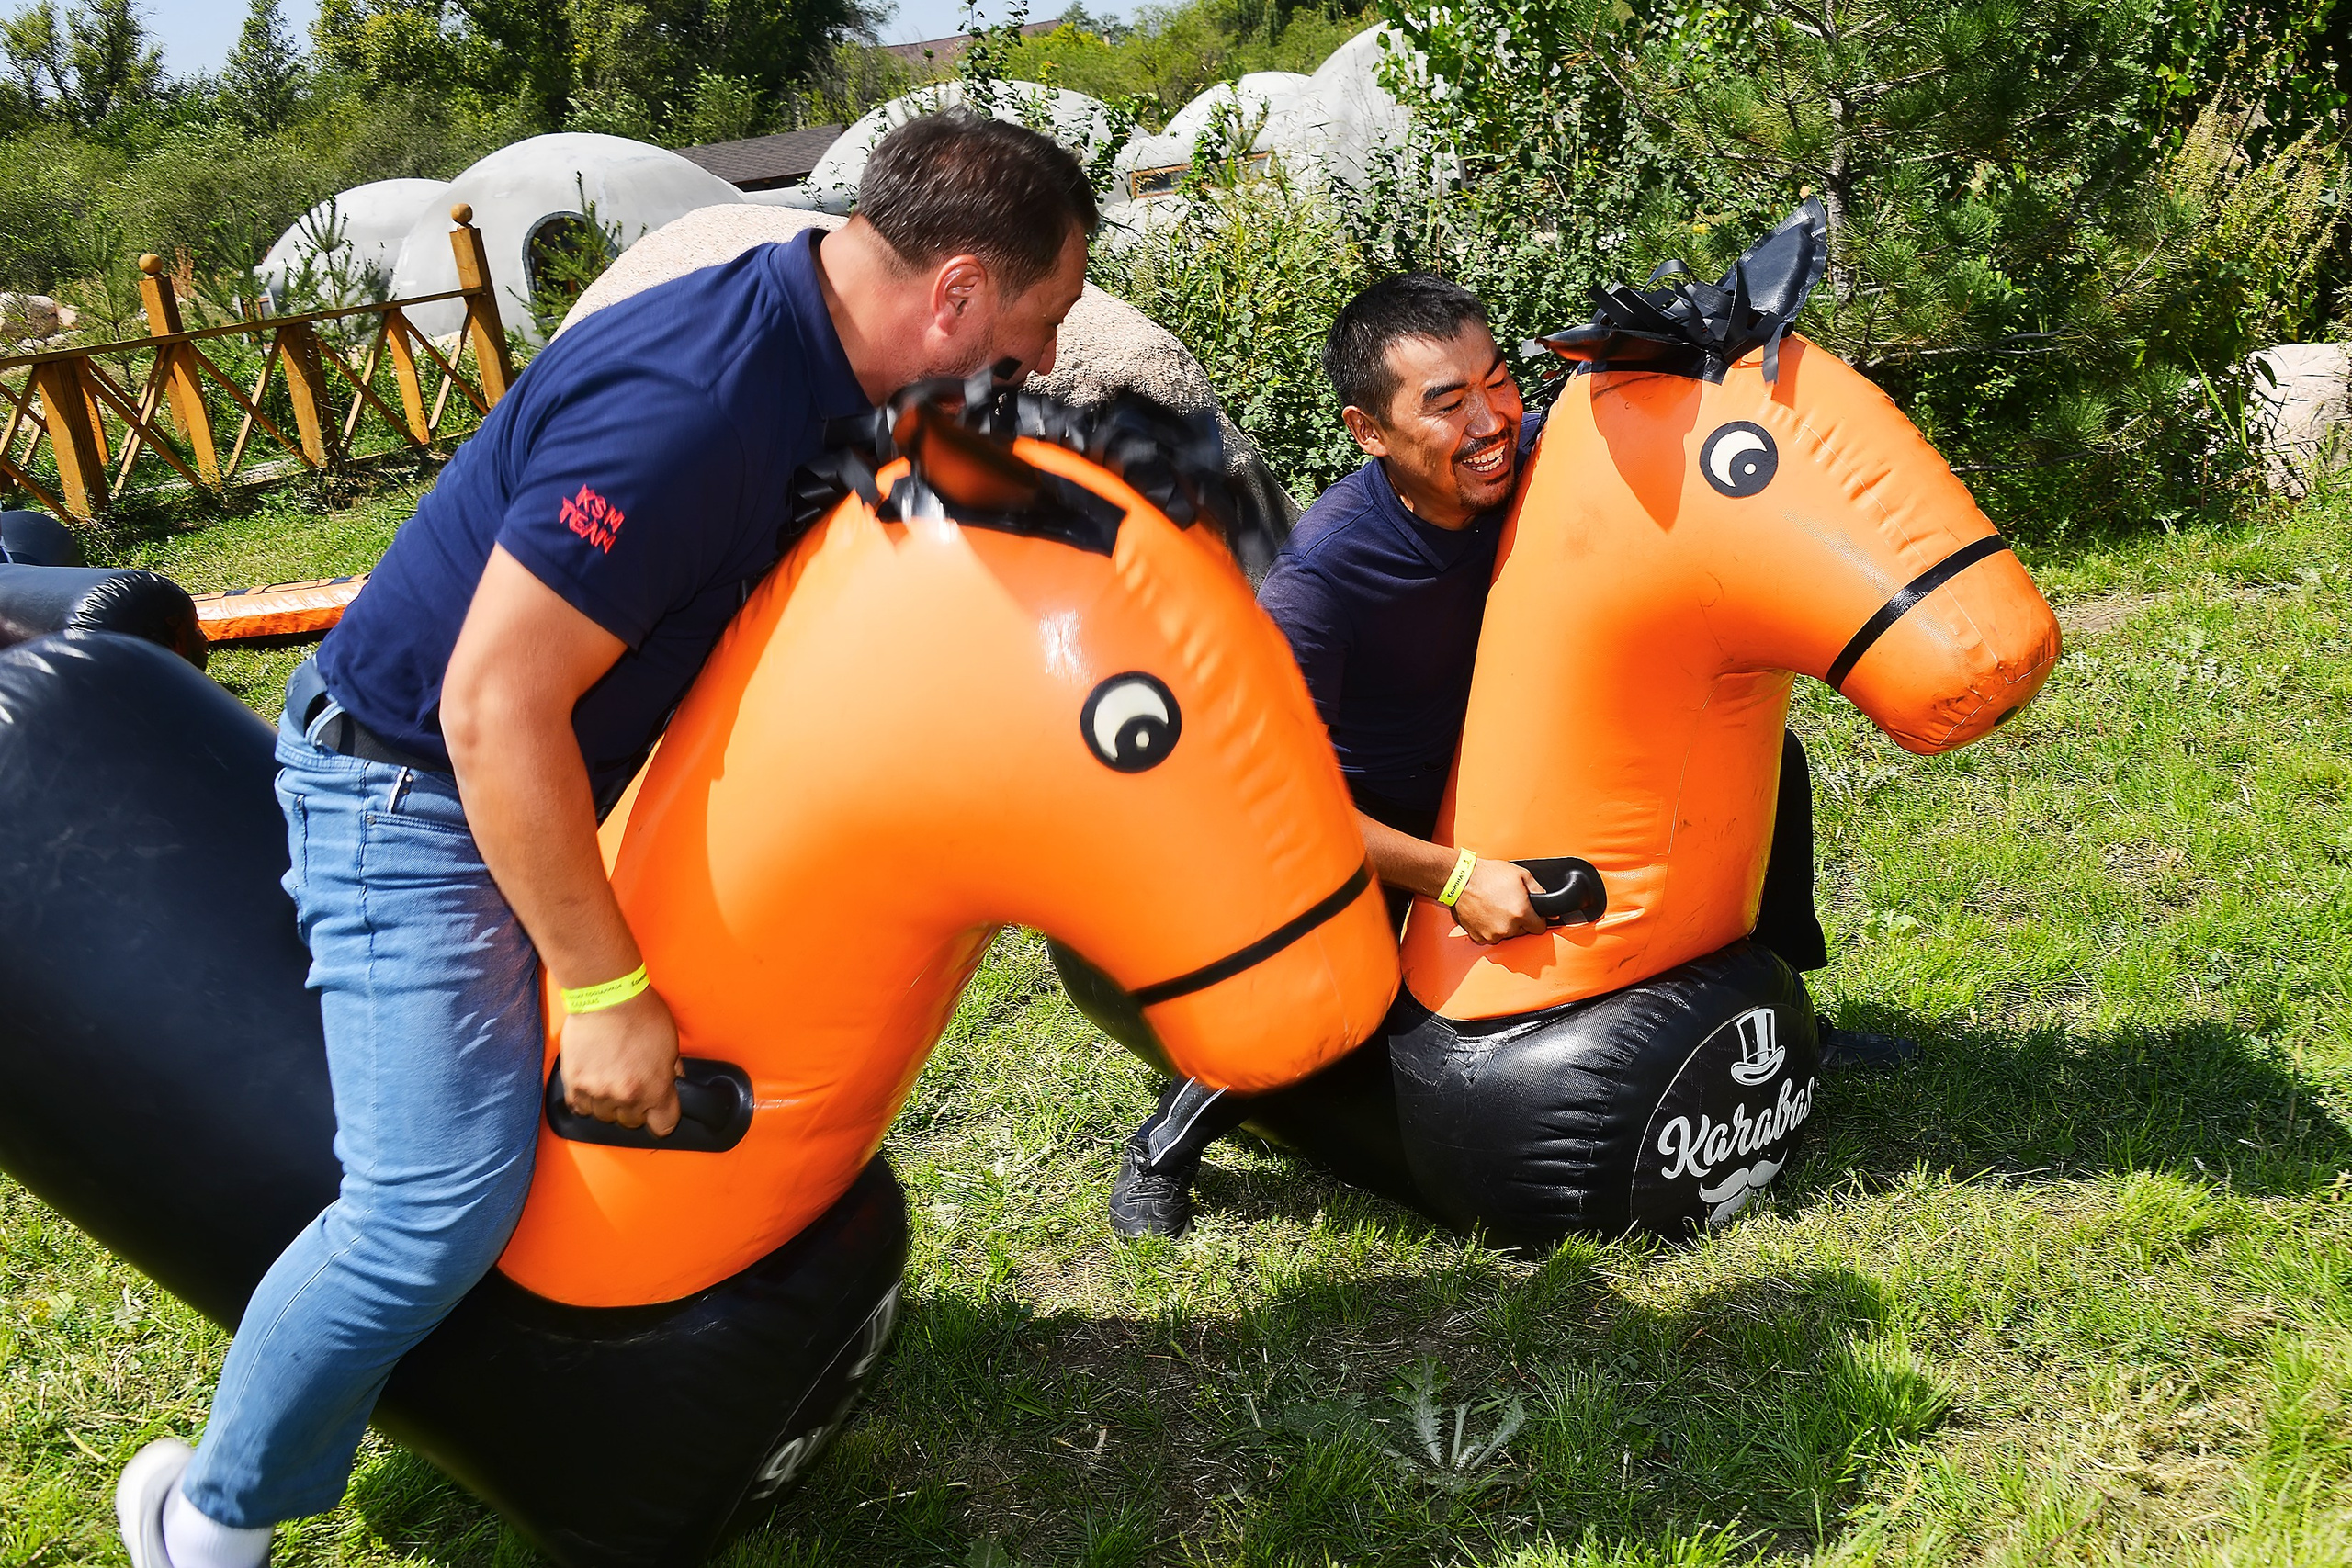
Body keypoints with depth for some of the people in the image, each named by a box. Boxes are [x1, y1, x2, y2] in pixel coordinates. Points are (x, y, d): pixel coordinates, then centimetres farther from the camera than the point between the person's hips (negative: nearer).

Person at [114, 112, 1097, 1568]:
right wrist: (607, 987, -26)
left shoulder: (791, 340, -2)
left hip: (527, 780, 10)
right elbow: (495, 707, -31)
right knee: (441, 1201, -14)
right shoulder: (690, 407, -31)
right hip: (413, 792, -10)